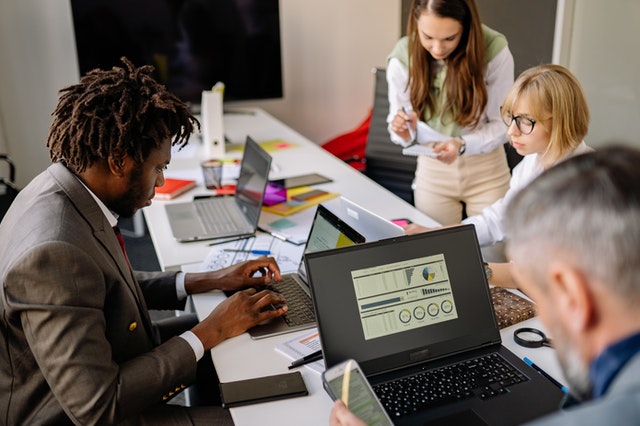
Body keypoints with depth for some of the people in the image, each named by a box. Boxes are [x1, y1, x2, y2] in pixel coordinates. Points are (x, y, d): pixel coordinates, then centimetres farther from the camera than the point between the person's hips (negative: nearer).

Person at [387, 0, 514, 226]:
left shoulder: (494, 50, -20)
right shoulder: (402, 58, -16)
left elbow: (503, 124, -11)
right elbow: (399, 123, -4)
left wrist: (463, 145, -29)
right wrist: (404, 132, -27)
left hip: (486, 169, -1)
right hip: (433, 170, 1)